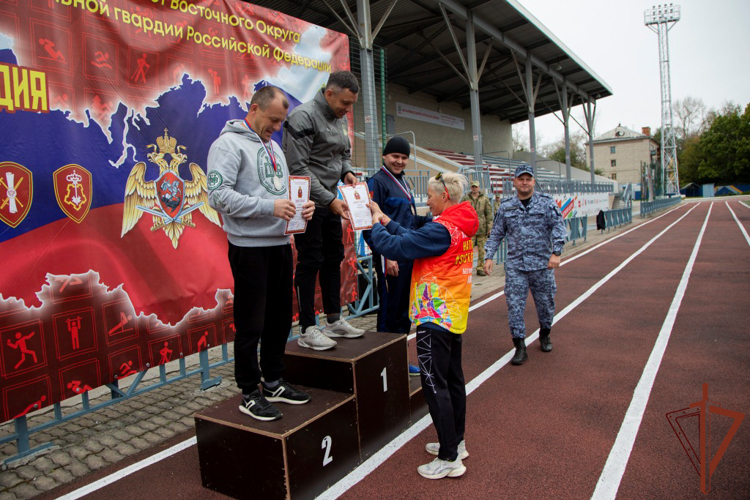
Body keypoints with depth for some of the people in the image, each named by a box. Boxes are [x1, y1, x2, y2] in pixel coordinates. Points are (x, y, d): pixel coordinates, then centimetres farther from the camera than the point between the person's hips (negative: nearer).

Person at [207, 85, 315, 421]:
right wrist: (270, 207, -25)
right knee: (251, 325, 1)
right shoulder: (229, 144, -8)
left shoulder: (273, 147, 19)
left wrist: (300, 206, 1)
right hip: (250, 247, -8)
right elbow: (219, 196, -20)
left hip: (280, 244, 8)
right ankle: (249, 394, 15)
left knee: (279, 319, 15)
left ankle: (273, 383, 30)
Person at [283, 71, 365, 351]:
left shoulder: (340, 119, 11)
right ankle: (307, 330, 5)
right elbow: (298, 168, -20)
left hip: (329, 202, 9)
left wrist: (347, 171, -1)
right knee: (310, 262, -5)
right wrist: (329, 199, -21)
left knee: (333, 258, 12)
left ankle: (334, 321, 24)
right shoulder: (304, 116, -15)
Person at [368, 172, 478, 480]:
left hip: (435, 316, -10)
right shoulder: (461, 226, 8)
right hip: (456, 315, 10)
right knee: (453, 378, 18)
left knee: (435, 384, -2)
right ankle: (456, 442, 32)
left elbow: (394, 247, -21)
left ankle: (449, 459, 6)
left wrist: (376, 225, -4)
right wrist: (386, 221, 9)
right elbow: (415, 237, 11)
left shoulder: (441, 229, -21)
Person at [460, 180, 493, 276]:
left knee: (482, 250, 6)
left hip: (482, 229, 1)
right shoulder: (465, 199, 7)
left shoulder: (485, 199, 7)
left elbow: (489, 214, 6)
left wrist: (489, 227, 0)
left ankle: (480, 268, 14)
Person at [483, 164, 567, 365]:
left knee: (545, 303, 11)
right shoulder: (506, 207, 7)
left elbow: (558, 227, -5)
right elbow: (496, 234, 11)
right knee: (514, 305, -5)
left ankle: (544, 335, 37)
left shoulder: (546, 203, 2)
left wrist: (556, 252, -17)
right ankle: (520, 347, 4)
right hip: (515, 265, 1)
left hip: (542, 265, 0)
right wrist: (489, 256, 1)